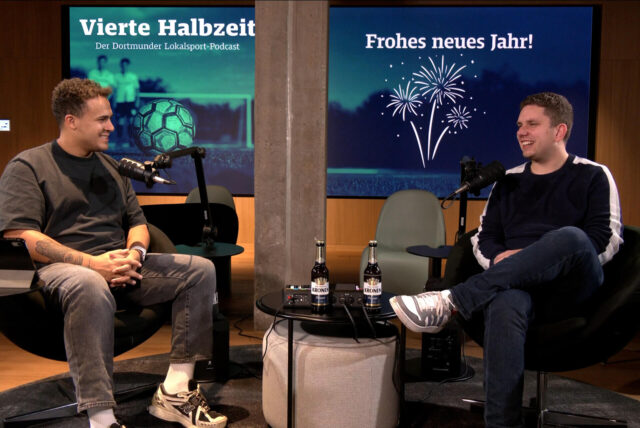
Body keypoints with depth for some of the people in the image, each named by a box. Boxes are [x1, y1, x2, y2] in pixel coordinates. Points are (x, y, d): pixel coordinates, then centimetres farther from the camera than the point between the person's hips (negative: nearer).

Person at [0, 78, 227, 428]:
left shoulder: (110, 166, 23)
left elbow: (137, 221, 24)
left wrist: (134, 252, -2)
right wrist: (91, 262, -20)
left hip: (119, 265, 7)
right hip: (61, 267, -6)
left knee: (200, 270, -11)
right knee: (91, 287, -42)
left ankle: (175, 390, -15)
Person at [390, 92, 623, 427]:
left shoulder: (593, 176, 13)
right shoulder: (508, 182, 22)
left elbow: (607, 239, 1)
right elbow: (484, 239, 17)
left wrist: (543, 257, -11)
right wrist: (501, 259, -8)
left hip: (573, 287, -1)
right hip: (518, 284, 2)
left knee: (570, 237, -38)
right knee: (503, 307, -39)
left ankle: (450, 302, -37)